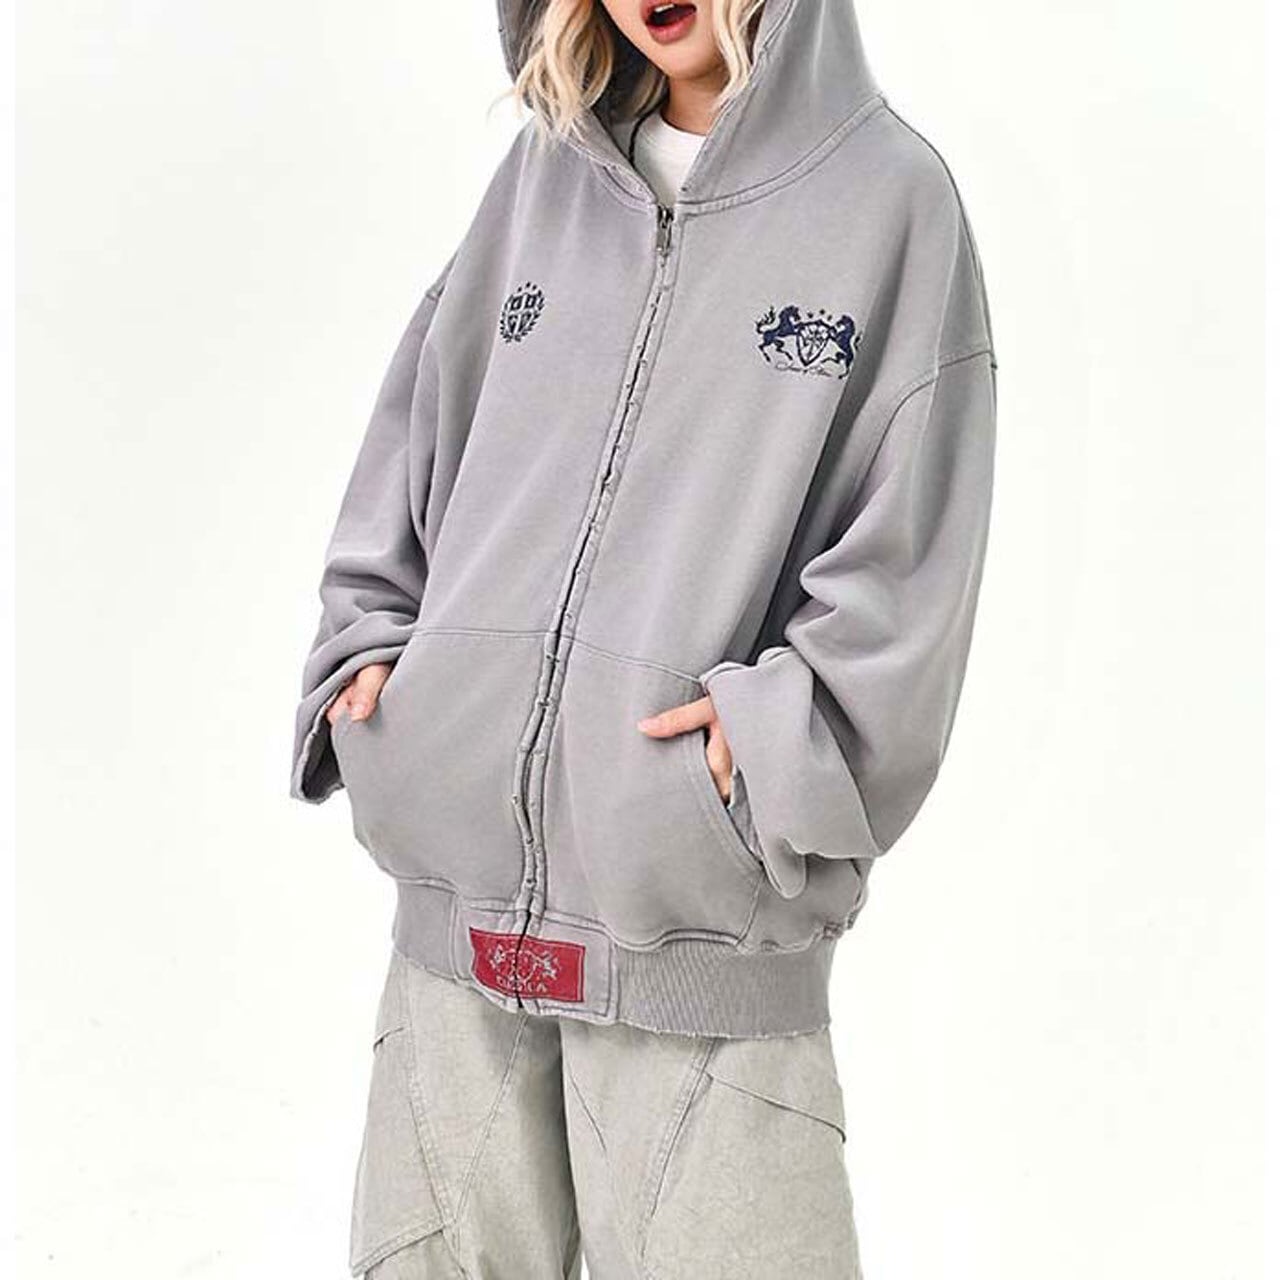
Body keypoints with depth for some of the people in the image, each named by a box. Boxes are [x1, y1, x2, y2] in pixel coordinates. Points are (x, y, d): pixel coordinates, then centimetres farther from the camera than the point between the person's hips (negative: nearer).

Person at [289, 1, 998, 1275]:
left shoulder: (888, 192, 1)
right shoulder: (543, 175, 13)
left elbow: (908, 555, -4)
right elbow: (416, 435, 17)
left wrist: (784, 721, -15)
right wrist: (367, 637, 6)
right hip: (456, 889, 4)